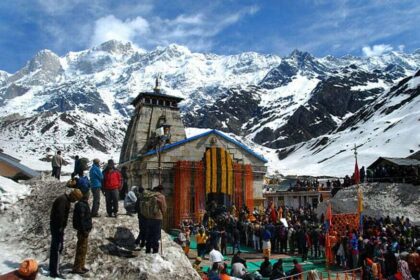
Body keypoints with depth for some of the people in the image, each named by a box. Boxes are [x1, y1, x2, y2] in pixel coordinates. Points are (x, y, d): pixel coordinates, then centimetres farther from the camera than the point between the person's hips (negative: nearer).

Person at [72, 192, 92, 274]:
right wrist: (84, 230, -21)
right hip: (83, 230, -10)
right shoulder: (81, 205, -20)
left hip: (84, 230, 10)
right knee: (81, 249, -1)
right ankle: (77, 268, 7)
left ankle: (81, 266, 27)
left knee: (83, 249, 17)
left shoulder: (84, 204, 10)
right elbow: (81, 219, -23)